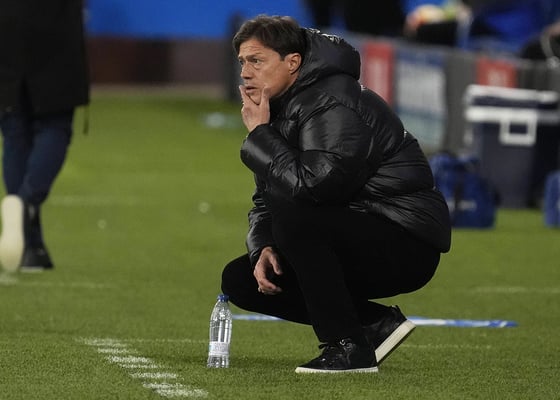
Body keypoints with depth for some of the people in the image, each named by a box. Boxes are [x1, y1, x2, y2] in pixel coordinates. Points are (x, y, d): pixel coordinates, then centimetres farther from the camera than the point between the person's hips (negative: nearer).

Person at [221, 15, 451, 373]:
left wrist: (260, 133, -21)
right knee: (240, 280, 4)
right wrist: (263, 248, -7)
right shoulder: (282, 108, 11)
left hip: (408, 243, -10)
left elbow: (312, 184, -34)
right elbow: (265, 200, 14)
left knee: (292, 213, -32)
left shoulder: (333, 105, -19)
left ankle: (348, 346, -23)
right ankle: (376, 324, 4)